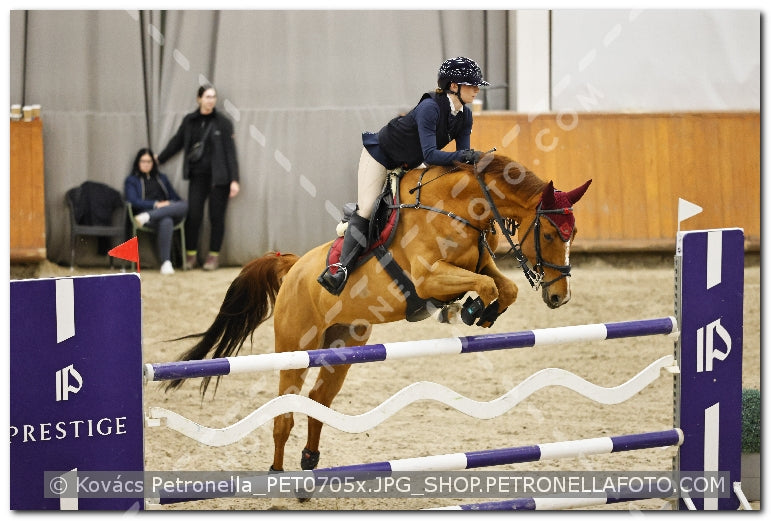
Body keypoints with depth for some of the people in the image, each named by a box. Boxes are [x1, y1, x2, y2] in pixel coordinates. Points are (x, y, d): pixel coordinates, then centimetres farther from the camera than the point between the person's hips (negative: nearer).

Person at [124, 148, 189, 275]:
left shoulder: (161, 178, 32)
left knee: (185, 205, -33)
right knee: (166, 222, -42)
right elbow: (133, 201, 0)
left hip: (168, 211, 4)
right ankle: (165, 263, -48)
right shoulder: (132, 180, 17)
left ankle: (147, 217, -43)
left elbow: (175, 197, 24)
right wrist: (156, 204, -14)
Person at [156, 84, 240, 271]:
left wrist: (234, 180, -9)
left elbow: (230, 152, -4)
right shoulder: (189, 121, 5)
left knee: (216, 216, 1)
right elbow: (177, 142, 19)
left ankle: (214, 255, 12)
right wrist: (159, 159, 28)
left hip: (218, 177, -2)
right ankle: (191, 255, 9)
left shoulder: (222, 122, -3)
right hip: (197, 176, 2)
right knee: (193, 215, -4)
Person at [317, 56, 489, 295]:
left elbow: (463, 156, -7)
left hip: (408, 164, 9)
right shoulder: (430, 108, -33)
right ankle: (342, 268, -21)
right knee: (366, 210, -16)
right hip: (381, 155, -9)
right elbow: (429, 155, -39)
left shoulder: (465, 117, -9)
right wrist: (462, 155, -48)